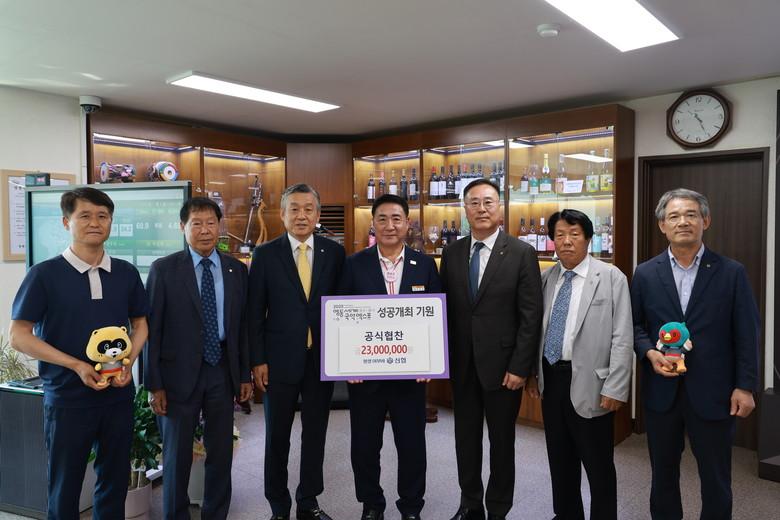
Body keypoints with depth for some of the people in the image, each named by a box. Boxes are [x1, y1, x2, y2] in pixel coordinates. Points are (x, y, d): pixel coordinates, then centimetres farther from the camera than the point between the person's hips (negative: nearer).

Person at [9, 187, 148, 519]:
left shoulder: (126, 273, 2)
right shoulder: (44, 274, -8)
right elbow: (20, 336, -7)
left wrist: (128, 362, -7)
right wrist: (77, 365, -16)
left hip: (118, 395, 3)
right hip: (67, 398, -3)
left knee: (115, 482, 15)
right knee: (64, 488, 13)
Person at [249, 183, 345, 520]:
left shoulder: (334, 252, 2)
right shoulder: (265, 254, -2)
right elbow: (255, 312, -2)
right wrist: (257, 360, -6)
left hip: (322, 359, 2)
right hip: (280, 360, -1)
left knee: (315, 433, 13)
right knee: (277, 436, 12)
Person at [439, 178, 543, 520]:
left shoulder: (522, 254, -7)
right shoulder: (451, 253, 5)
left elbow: (531, 316, -10)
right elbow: (445, 309, 7)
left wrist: (519, 367, -13)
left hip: (501, 363, -3)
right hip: (461, 364, 4)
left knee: (502, 441, 12)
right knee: (466, 437, 16)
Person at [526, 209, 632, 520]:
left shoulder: (611, 277, -7)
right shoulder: (546, 278, 7)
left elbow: (622, 338, -10)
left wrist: (615, 388, -14)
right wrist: (533, 373, 9)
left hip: (589, 383, -5)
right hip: (551, 379, 5)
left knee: (598, 465, 8)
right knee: (560, 458, 19)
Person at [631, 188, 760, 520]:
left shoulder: (731, 273, -3)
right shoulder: (645, 274, 1)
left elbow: (747, 334, -2)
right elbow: (634, 325, 6)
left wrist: (745, 386, -5)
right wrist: (649, 353, -12)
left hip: (712, 392, -1)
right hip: (661, 390, 2)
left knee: (716, 477, 13)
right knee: (663, 472, 17)